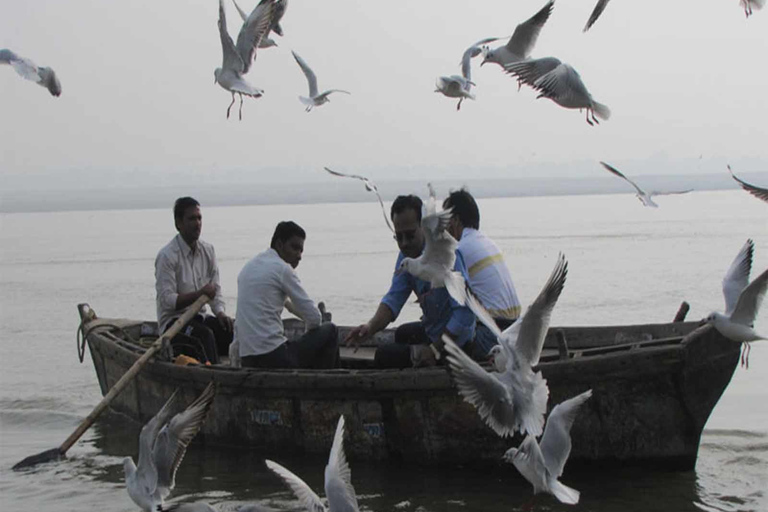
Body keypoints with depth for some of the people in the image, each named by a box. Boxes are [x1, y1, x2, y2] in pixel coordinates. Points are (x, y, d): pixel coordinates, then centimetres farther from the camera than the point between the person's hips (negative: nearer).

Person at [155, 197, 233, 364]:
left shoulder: (208, 250, 9)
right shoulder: (167, 256, -14)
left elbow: (215, 288, 13)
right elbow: (167, 300, -19)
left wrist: (220, 312, -6)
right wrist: (199, 294, -27)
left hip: (200, 316, 6)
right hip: (172, 321, -6)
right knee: (206, 334, -35)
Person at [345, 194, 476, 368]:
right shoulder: (407, 254, -3)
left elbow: (465, 313, -35)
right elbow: (394, 298, -6)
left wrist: (435, 350, -30)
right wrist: (370, 327, -26)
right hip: (431, 330, 10)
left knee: (384, 356, -13)